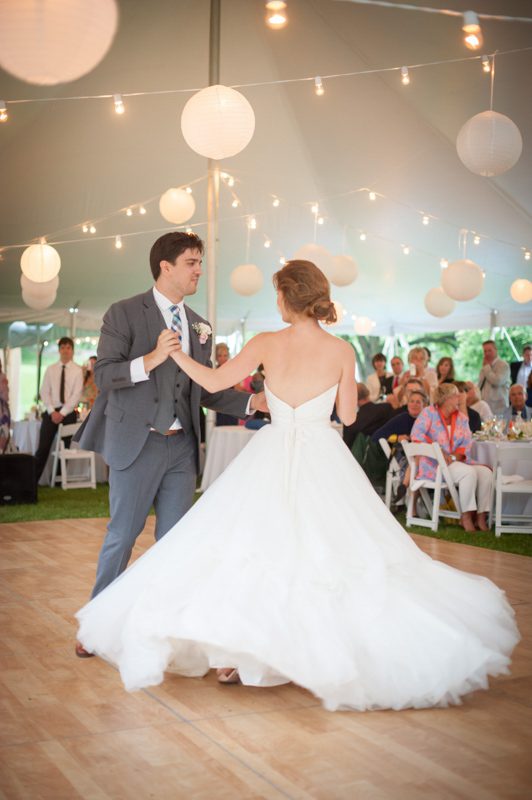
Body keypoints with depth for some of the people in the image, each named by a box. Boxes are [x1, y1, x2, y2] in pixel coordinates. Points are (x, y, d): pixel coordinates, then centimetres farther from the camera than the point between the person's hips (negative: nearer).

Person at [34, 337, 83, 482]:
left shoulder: (77, 370, 1)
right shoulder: (50, 369, 8)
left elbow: (77, 395, -6)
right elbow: (44, 392, 3)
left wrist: (63, 413, -13)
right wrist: (52, 411, -10)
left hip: (68, 413, -1)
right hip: (51, 412, 1)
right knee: (43, 447, -5)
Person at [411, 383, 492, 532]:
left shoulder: (461, 418, 16)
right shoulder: (429, 413, 1)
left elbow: (467, 443, 6)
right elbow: (416, 434, -14)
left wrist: (454, 456, -14)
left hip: (457, 462, 6)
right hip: (435, 465, -6)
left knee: (485, 472, -18)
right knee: (469, 472, -29)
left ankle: (482, 516, -17)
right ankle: (465, 516, -22)